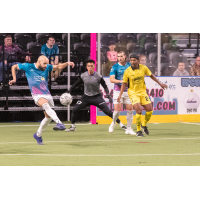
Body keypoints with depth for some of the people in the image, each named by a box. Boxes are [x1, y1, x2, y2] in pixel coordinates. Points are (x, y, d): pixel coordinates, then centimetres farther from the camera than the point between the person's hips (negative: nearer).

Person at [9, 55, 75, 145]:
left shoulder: (47, 67, 7)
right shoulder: (28, 67, -3)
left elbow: (58, 67, 8)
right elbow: (14, 67, 10)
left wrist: (67, 63, -10)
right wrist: (14, 79, 5)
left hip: (47, 95, 6)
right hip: (37, 95, -6)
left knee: (48, 116, 6)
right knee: (45, 104, -36)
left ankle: (38, 135, 28)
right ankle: (59, 123, -53)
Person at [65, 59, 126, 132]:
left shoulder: (98, 76, -13)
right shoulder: (83, 76, -6)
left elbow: (105, 86, -4)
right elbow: (76, 83, 9)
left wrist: (108, 94, -19)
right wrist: (69, 91, 0)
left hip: (96, 97, -3)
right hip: (86, 97, 3)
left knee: (107, 111, -13)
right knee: (74, 109, -9)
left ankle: (121, 124, -4)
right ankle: (73, 126, 12)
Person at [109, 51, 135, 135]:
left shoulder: (130, 65, 7)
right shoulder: (115, 67, -3)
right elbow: (111, 79, -13)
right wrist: (120, 81, -28)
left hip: (128, 91, 3)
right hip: (118, 91, -3)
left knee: (130, 110, -1)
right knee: (117, 109, -9)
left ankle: (129, 129, 9)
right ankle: (113, 123, 21)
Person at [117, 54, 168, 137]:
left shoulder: (143, 68, -7)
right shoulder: (127, 71, -12)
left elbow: (151, 75, 10)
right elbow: (124, 84, -1)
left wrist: (160, 83, 13)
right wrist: (120, 95, -7)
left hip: (142, 92, 4)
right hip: (133, 93, -4)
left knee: (150, 110, -1)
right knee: (139, 110, -20)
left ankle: (144, 125, 27)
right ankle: (138, 131, -3)